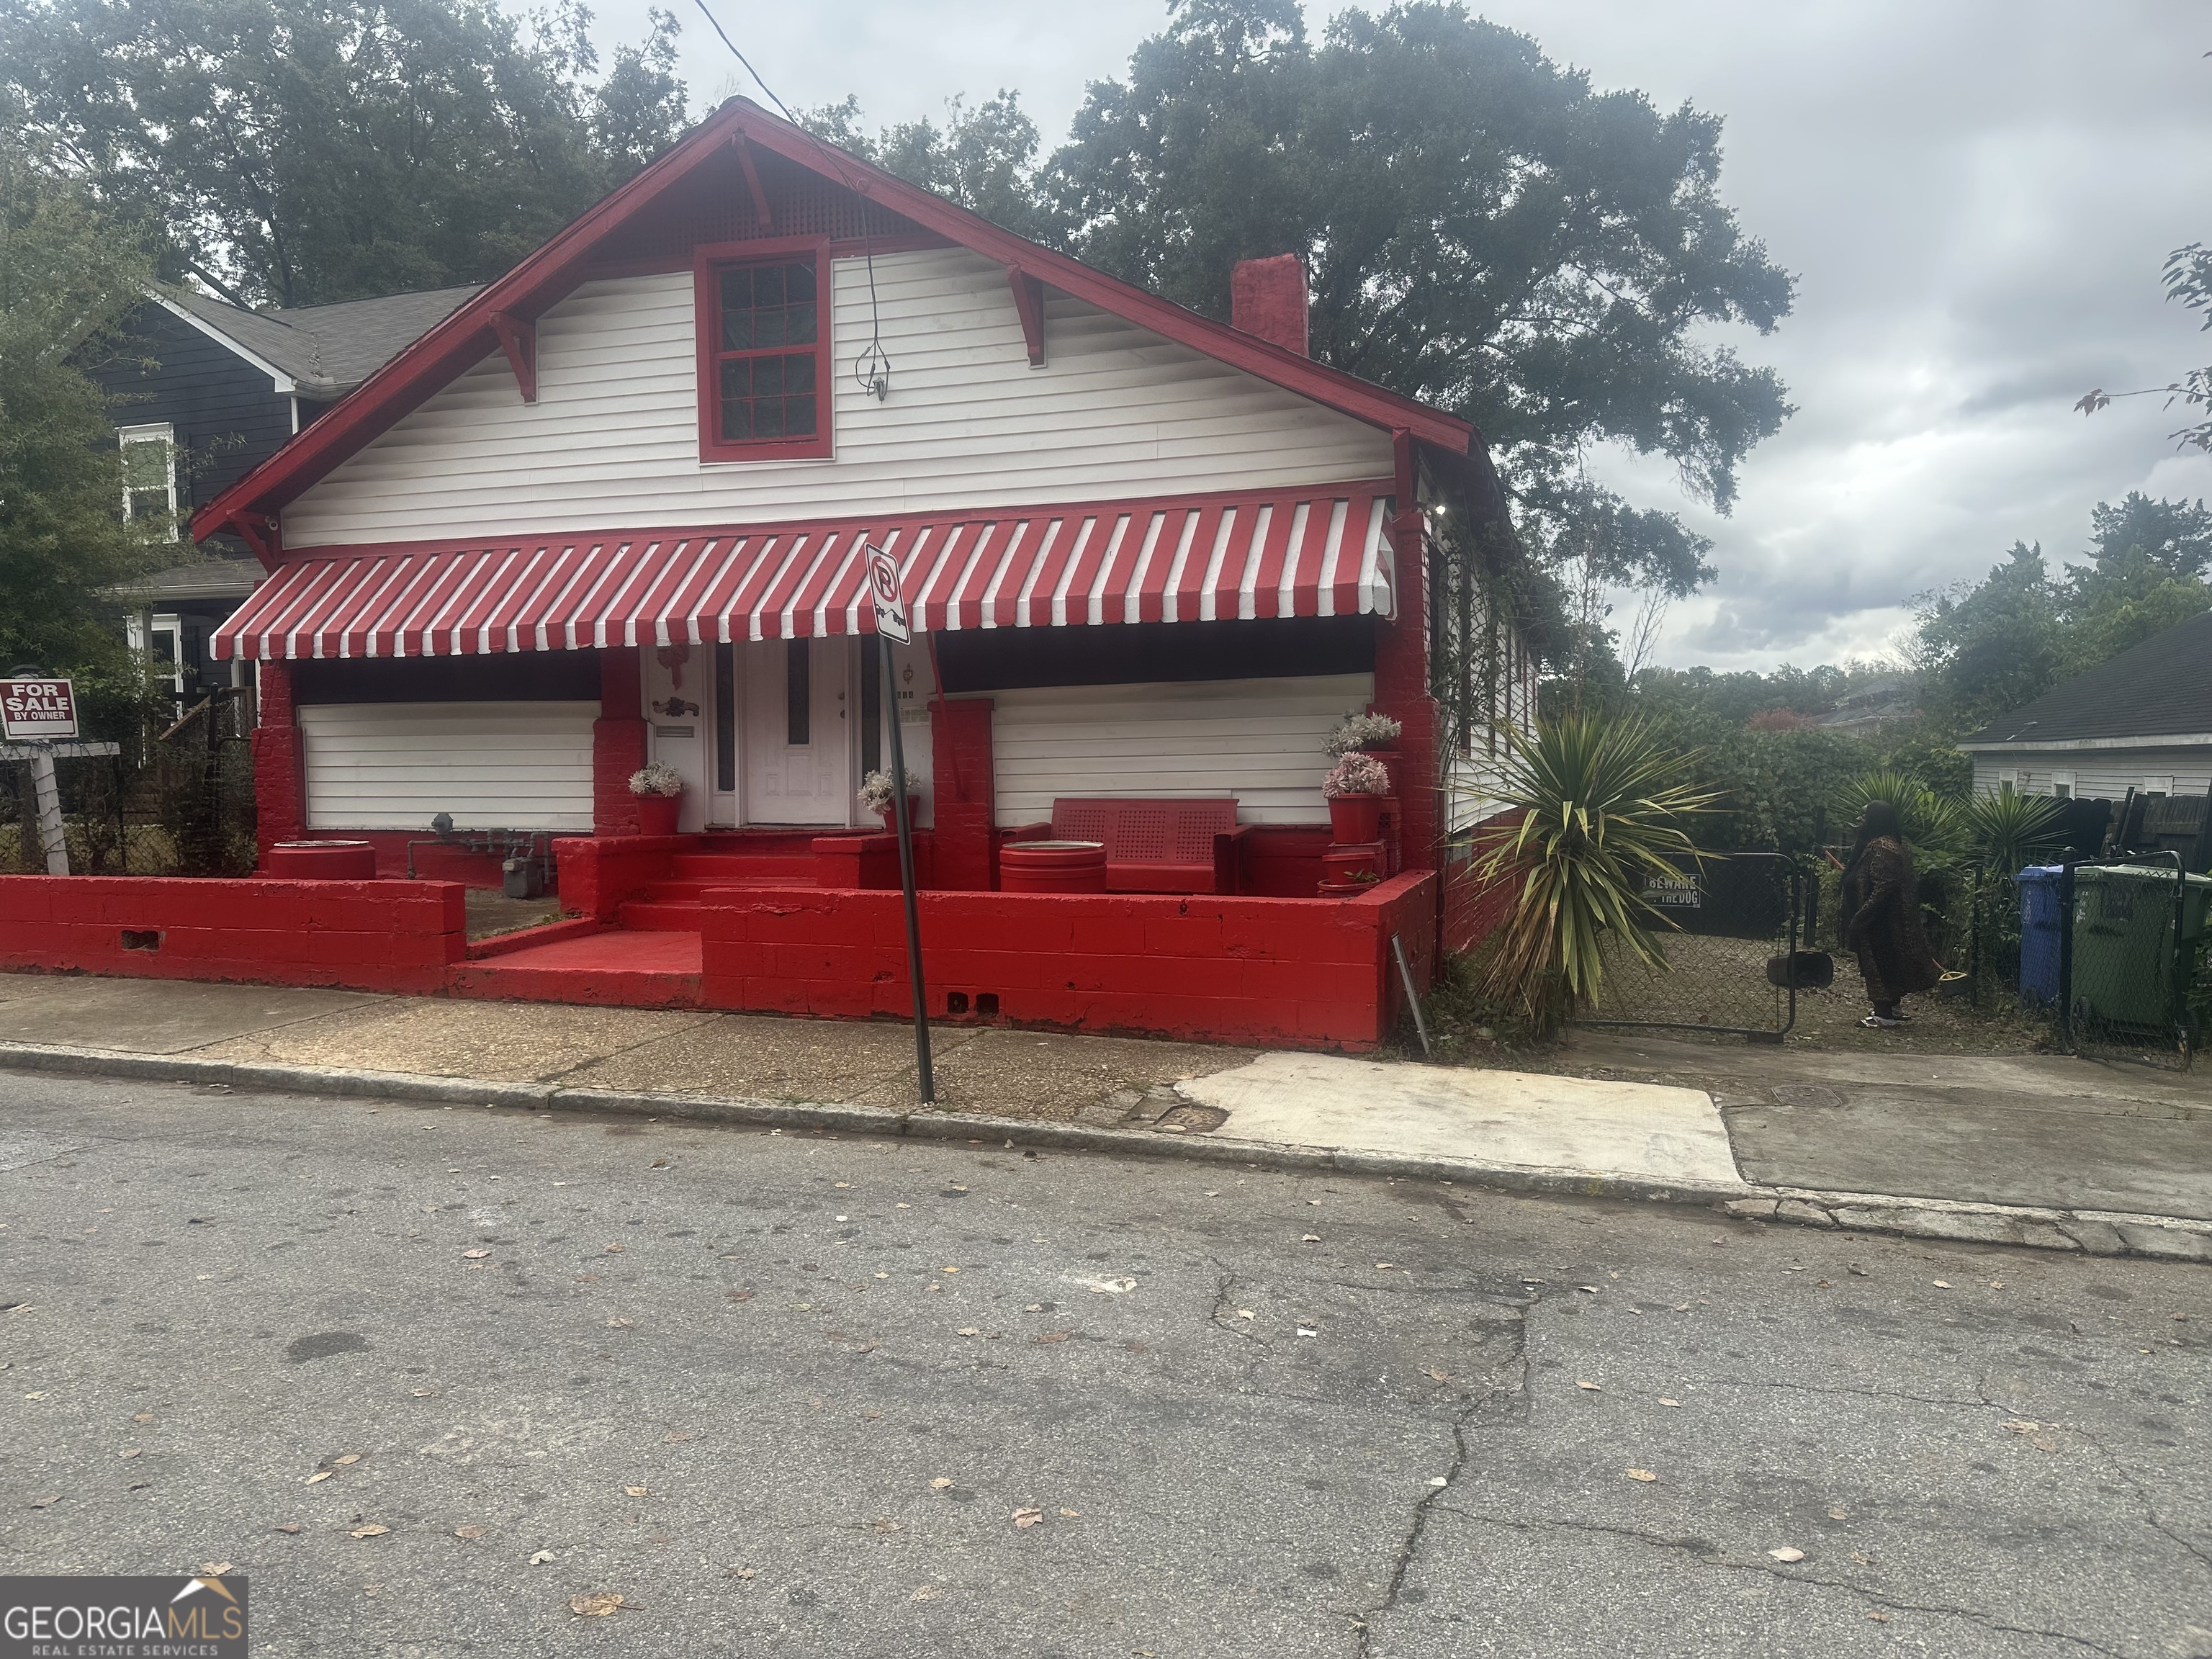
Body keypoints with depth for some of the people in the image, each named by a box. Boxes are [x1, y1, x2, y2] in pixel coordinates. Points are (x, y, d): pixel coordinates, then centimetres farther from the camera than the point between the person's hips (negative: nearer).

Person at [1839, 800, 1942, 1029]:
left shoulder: (1881, 848, -22)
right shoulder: (1882, 844, 12)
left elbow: (1884, 887, -28)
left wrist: (1861, 917, -26)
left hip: (1881, 922, -11)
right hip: (1888, 920, 11)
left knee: (1880, 965, -4)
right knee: (1887, 964, 16)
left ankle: (1885, 1016, 2)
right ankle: (1888, 1011, 25)